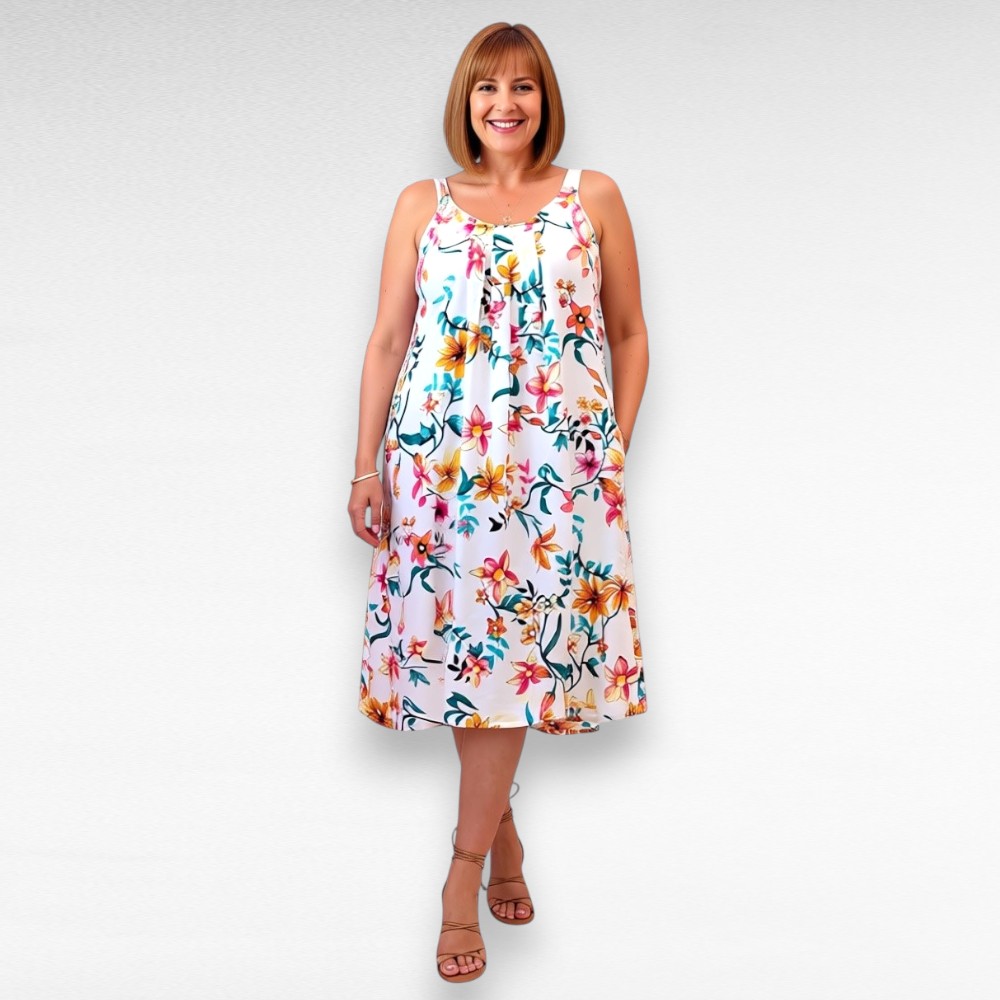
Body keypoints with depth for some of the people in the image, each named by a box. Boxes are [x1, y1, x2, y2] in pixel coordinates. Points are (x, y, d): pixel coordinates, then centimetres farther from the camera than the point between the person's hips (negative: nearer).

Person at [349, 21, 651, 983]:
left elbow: (629, 335, 11)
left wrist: (615, 447, 4)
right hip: (440, 458, 2)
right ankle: (503, 838, 24)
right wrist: (367, 465, 5)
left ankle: (464, 874, 3)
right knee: (460, 643, 4)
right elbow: (387, 340, 9)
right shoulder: (422, 205, 11)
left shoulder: (593, 197, 8)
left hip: (555, 461, -1)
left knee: (516, 650, -6)